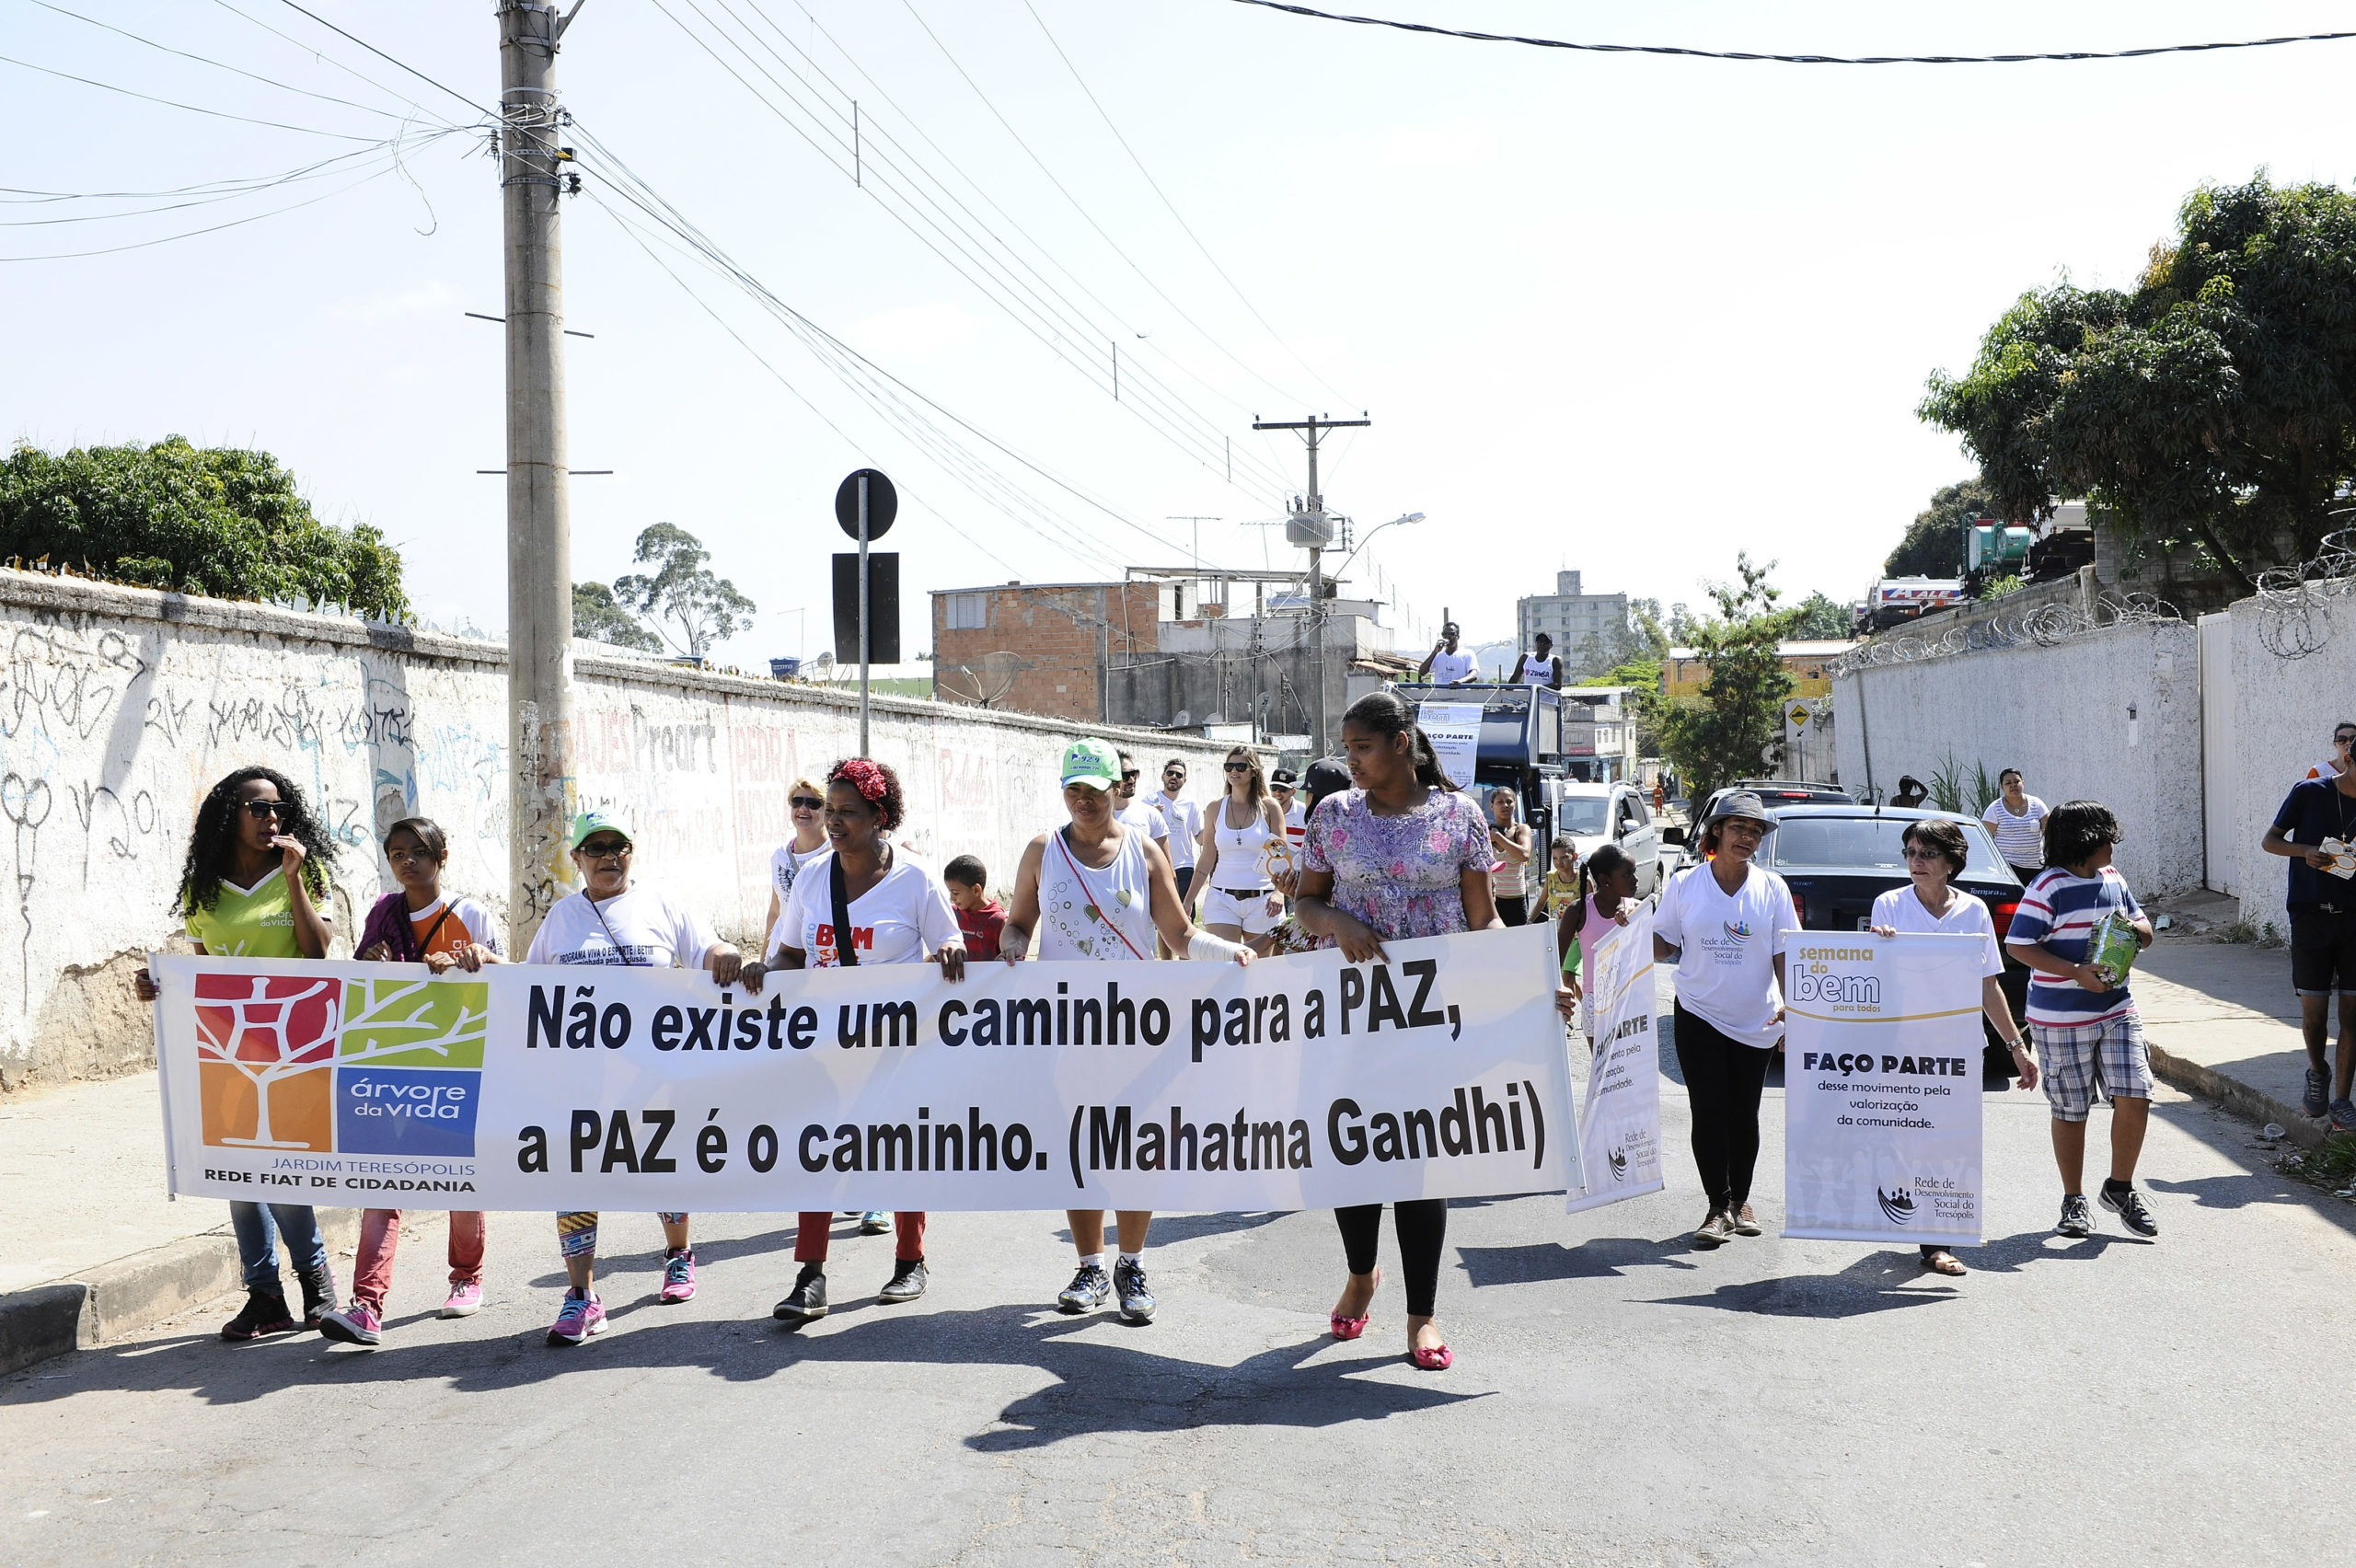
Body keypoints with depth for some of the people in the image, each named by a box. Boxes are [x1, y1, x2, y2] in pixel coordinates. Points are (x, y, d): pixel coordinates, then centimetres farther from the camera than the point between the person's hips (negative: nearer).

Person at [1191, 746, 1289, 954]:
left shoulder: (1269, 807, 2)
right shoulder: (1216, 808, 7)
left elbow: (1282, 856, -3)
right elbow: (1206, 860, 10)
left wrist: (1278, 892, -20)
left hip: (1261, 899, -1)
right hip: (1222, 899, 1)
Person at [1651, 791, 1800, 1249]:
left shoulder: (1772, 888, 2)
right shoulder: (1685, 884, -1)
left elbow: (1784, 952, 1)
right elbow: (1662, 944, 4)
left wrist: (1790, 1004, -11)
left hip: (1756, 1021, 1)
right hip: (1699, 1016, -1)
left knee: (1744, 1113, 8)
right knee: (1709, 1112, -6)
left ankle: (1740, 1200, 24)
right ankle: (1719, 1208, 1)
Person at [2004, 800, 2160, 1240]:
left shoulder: (2113, 879, 10)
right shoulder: (2048, 887, -12)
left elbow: (2145, 932, 20)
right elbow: (2019, 946, -15)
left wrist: (2134, 926, -5)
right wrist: (2077, 972, -22)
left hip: (2117, 1011, 6)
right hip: (2061, 1019, -5)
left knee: (2134, 1098, -4)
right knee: (2071, 1112, 5)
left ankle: (2120, 1187, 16)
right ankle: (2073, 1201, 20)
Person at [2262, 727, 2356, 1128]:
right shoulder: (2310, 791, -3)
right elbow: (2270, 840, 2)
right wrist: (2306, 851, -16)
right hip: (2311, 917, -2)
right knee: (2314, 1013, 0)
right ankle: (2317, 1072, 29)